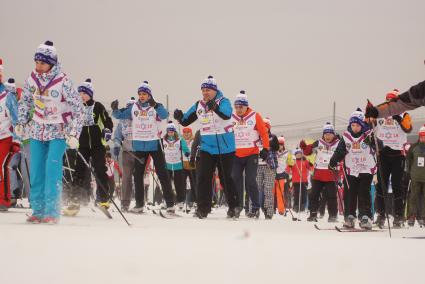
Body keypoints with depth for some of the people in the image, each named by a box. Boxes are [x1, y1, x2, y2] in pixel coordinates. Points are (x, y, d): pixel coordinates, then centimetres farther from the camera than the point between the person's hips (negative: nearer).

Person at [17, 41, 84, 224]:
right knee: (36, 171, 2)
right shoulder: (32, 78, -3)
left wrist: (74, 134, -17)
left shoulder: (62, 81, -18)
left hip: (59, 131, -5)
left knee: (53, 169, -15)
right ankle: (38, 210, 10)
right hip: (38, 130, 5)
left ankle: (52, 212, -11)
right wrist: (21, 122, 9)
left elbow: (78, 107, -13)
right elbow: (25, 101, 15)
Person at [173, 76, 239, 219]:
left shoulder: (223, 101, -10)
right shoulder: (199, 106, 5)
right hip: (207, 147, 4)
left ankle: (234, 207, 16)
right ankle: (203, 208, 2)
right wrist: (179, 117, -14)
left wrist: (215, 107, -50)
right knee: (203, 177, -4)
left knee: (226, 177, 3)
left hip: (226, 148, -4)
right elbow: (185, 121, 9)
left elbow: (226, 114, -31)